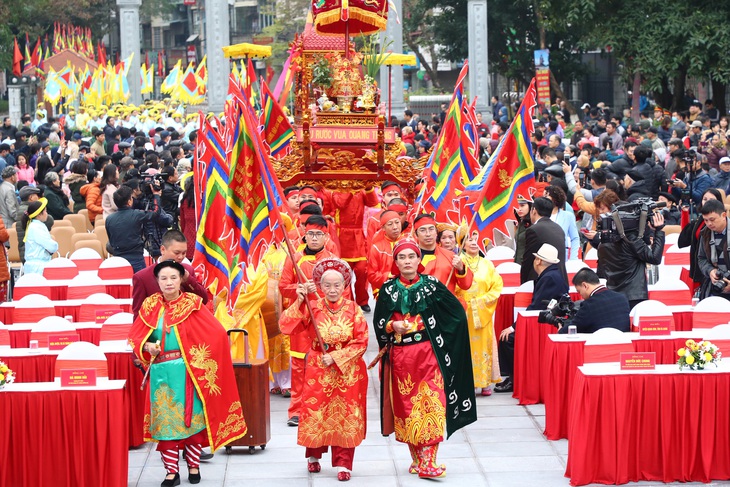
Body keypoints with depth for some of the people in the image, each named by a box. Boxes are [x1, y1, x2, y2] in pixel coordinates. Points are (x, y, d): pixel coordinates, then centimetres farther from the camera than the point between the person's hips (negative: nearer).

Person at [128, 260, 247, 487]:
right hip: (161, 373, 2)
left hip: (187, 372, -2)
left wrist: (200, 359, -10)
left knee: (191, 418, 2)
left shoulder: (192, 304, -4)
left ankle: (194, 467, 17)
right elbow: (134, 336, 9)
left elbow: (217, 334, -8)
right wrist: (146, 346, -11)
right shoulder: (150, 305, 6)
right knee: (165, 421, 3)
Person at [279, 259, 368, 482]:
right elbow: (286, 326, -13)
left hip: (348, 371, 0)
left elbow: (360, 343, -8)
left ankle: (343, 463, 9)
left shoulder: (354, 310, -4)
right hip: (318, 371, 0)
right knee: (316, 413, 5)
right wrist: (299, 302, -22)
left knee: (345, 416, 2)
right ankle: (313, 456, 27)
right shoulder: (312, 308, -3)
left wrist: (336, 357, -15)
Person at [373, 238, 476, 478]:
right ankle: (416, 459, 17)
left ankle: (428, 462, -11)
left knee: (431, 403, -10)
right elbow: (378, 322, 6)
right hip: (400, 356, 2)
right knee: (406, 405, 5)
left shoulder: (432, 285, 2)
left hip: (428, 354, -1)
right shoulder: (388, 289, 5)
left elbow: (457, 312, 5)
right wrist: (393, 326, -14)